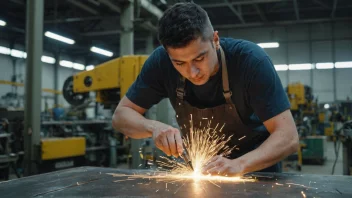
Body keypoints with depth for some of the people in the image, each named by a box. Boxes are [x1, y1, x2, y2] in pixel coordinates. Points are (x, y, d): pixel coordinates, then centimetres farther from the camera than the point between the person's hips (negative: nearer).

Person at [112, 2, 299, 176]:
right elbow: (121, 115, -10)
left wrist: (239, 165, -42)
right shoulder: (161, 62, -18)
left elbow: (288, 137, -27)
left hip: (255, 163, -1)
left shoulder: (251, 60, -26)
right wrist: (154, 127, -29)